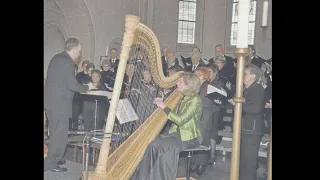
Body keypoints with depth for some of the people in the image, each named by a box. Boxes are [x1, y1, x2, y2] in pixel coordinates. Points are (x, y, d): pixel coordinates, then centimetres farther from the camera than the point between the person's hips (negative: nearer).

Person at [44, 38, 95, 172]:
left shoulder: (56, 58, 12)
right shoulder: (67, 62, -17)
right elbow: (72, 85, -19)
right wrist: (87, 87, -3)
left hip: (51, 102, 10)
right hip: (59, 104, -10)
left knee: (55, 133, 19)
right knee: (60, 134, -1)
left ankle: (54, 158, 29)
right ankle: (51, 163, 5)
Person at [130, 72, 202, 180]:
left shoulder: (195, 100, -14)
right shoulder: (182, 98, 12)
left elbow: (180, 120, -21)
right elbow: (172, 116, 17)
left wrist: (164, 107, -15)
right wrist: (160, 104, 5)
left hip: (189, 138, -7)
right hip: (177, 133, 8)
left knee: (157, 146, -27)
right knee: (151, 143, -14)